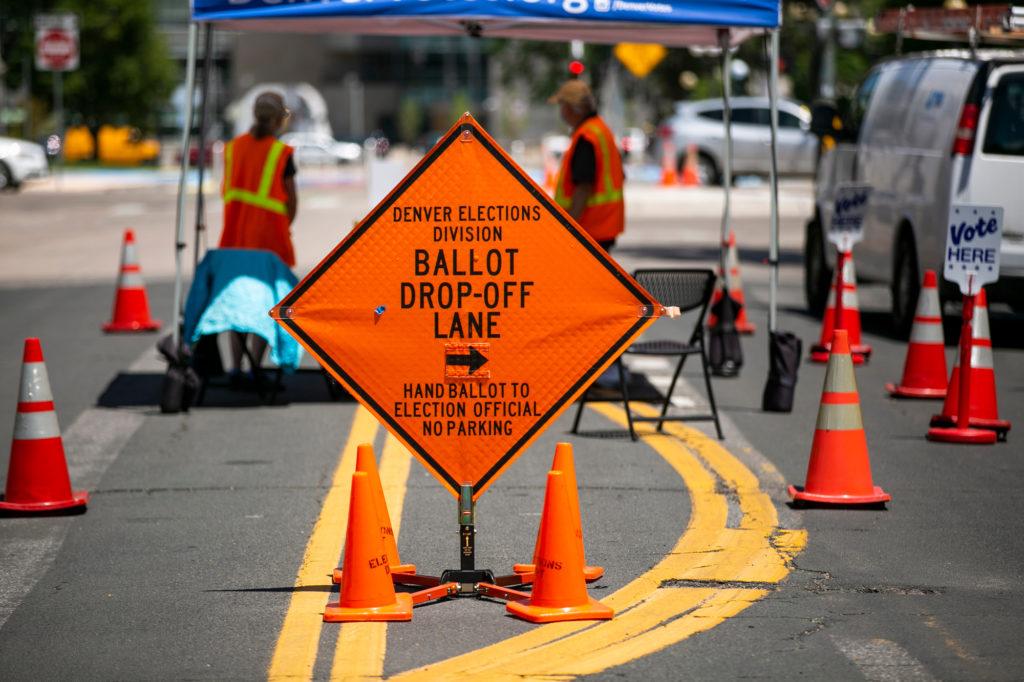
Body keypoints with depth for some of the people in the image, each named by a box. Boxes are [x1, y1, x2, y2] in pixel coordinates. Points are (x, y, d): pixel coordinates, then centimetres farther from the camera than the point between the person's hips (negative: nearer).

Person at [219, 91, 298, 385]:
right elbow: (292, 201, -5)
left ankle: (236, 366, 7)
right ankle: (255, 367, -7)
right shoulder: (281, 152, -9)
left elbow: (227, 191, 7)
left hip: (236, 234, 4)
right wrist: (285, 226, 12)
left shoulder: (234, 147, 4)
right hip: (268, 235, -4)